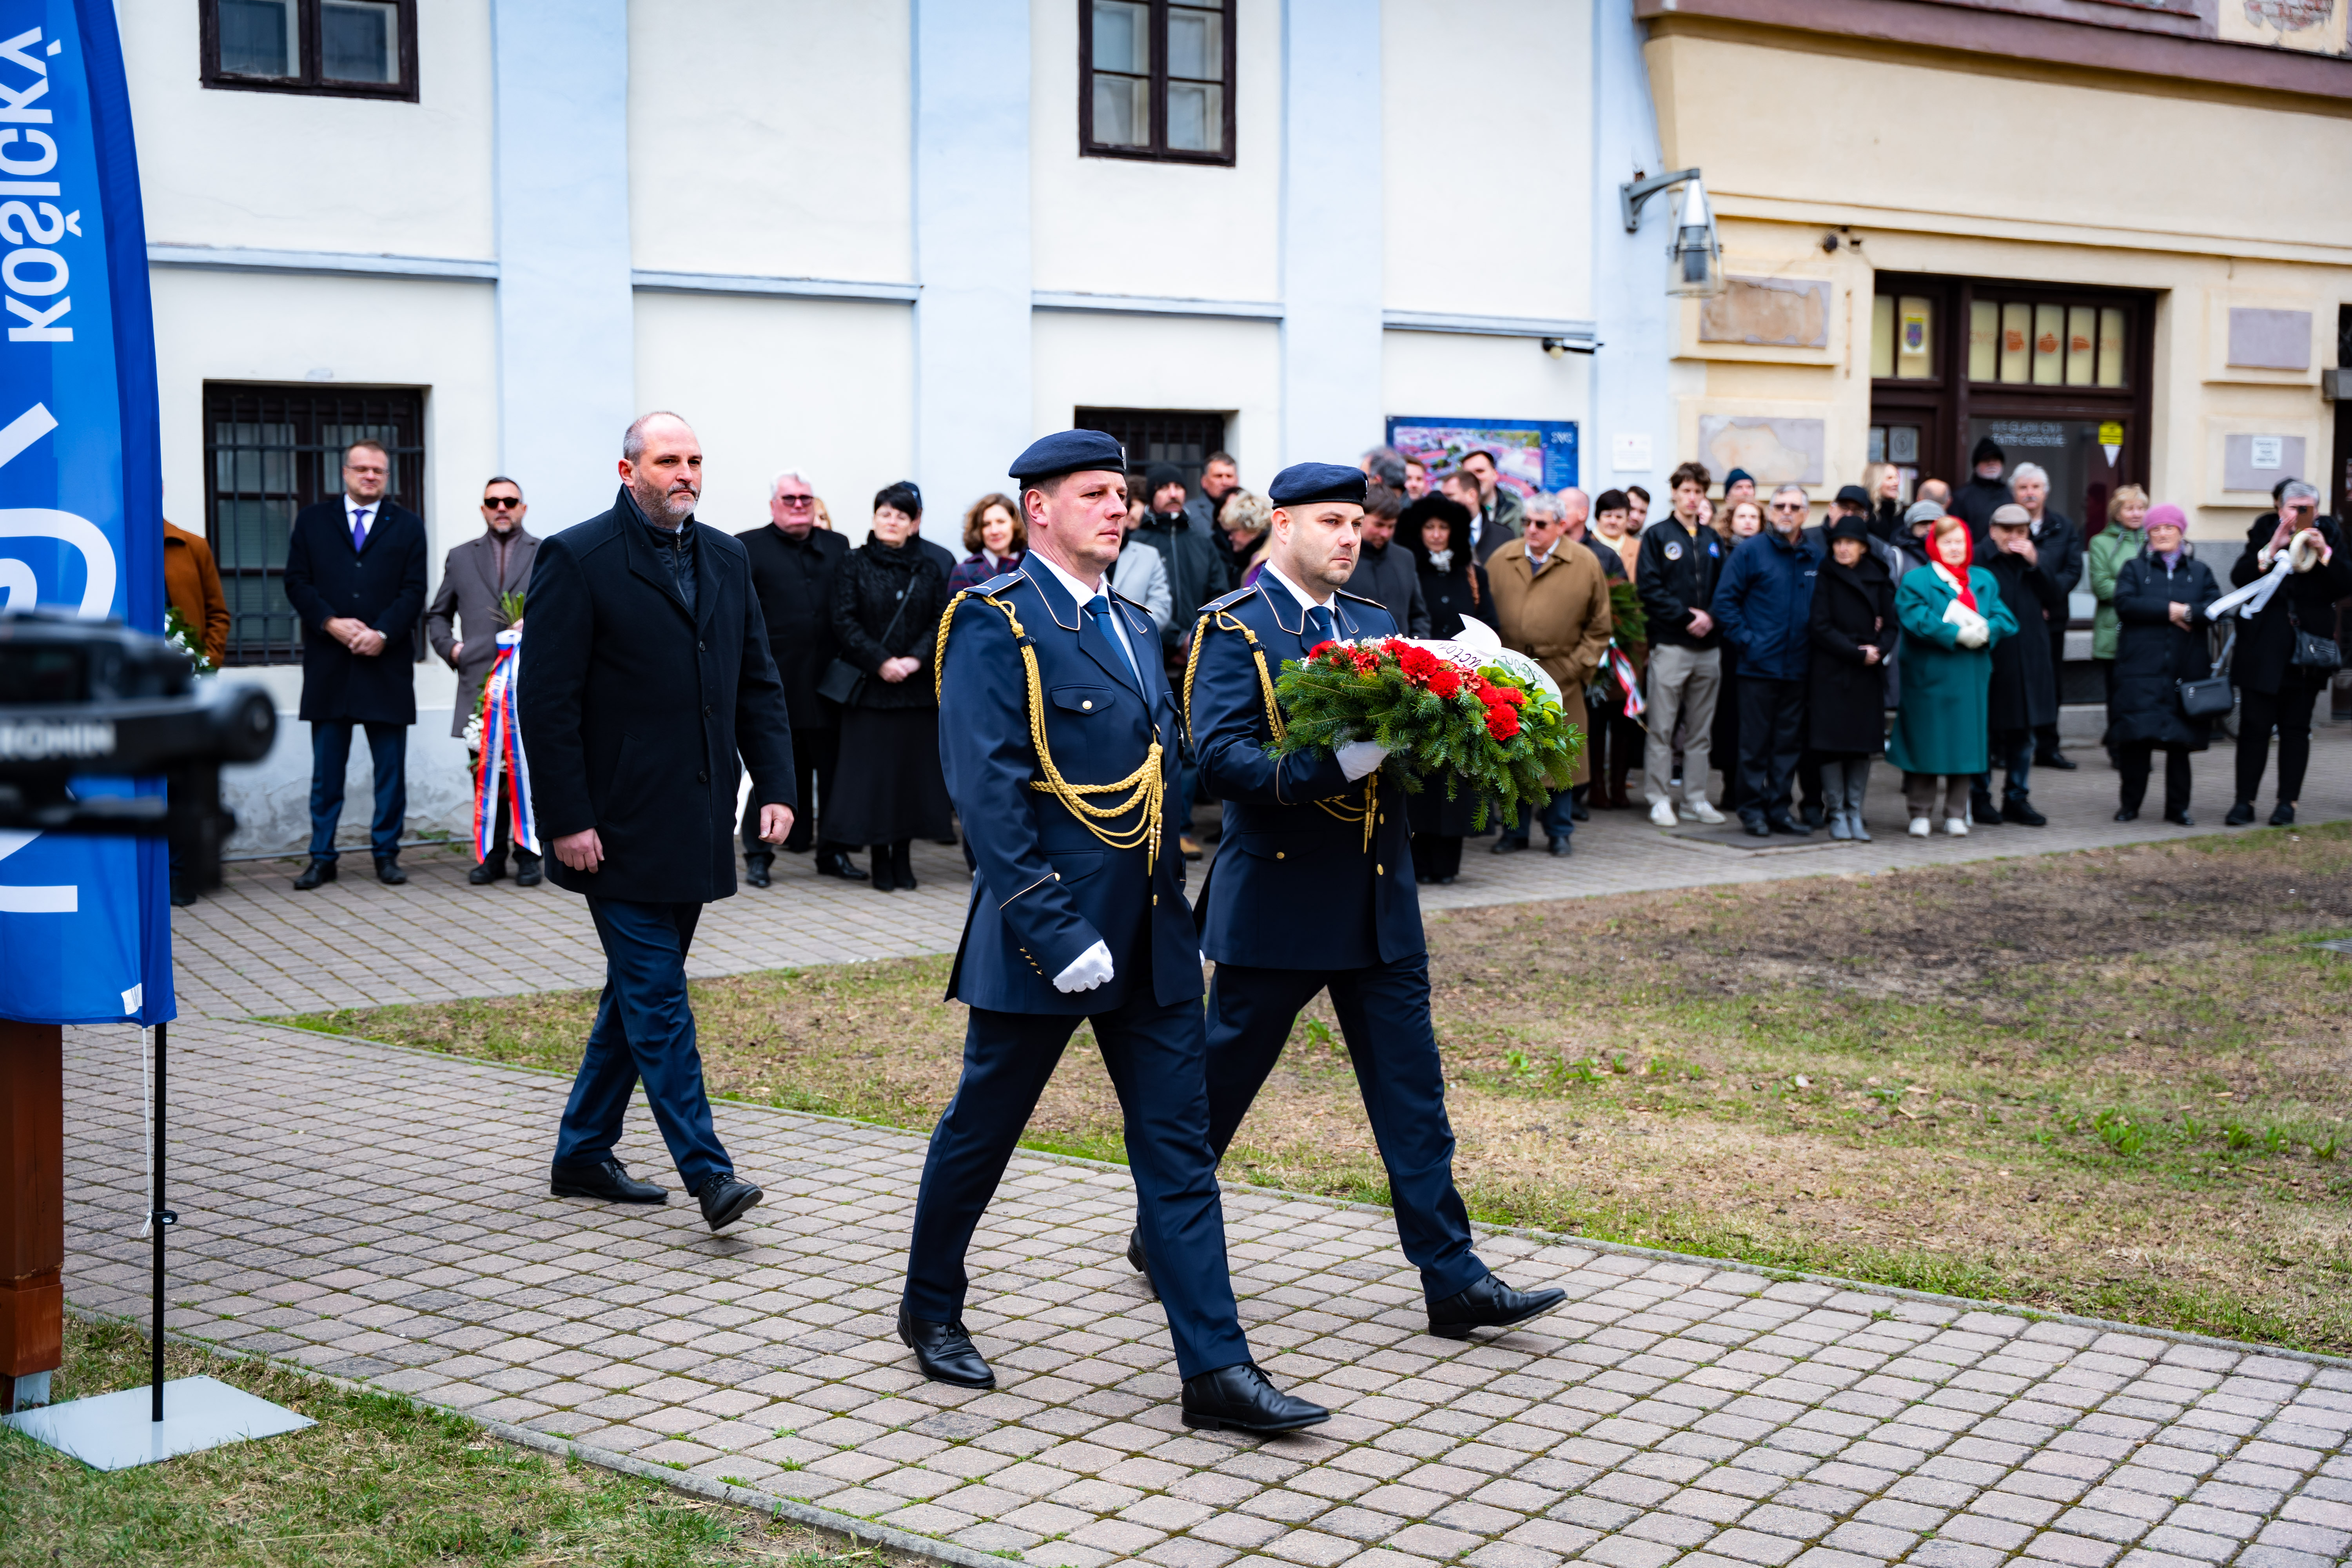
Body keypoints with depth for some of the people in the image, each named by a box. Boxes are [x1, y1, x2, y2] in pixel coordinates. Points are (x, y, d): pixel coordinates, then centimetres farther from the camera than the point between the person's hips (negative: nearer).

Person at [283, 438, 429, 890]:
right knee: (326, 768, 4)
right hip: (328, 665, 1)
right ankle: (322, 857, 9)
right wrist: (332, 623, -11)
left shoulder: (407, 526, 9)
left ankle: (387, 853, 11)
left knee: (391, 768, 3)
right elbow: (297, 582, 4)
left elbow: (413, 592, 1)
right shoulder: (312, 521, 11)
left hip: (387, 662, 0)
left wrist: (381, 633, -13)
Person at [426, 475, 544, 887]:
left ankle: (528, 854, 7)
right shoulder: (460, 557, 18)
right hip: (480, 683, 2)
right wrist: (450, 647, 5)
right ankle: (492, 854, 10)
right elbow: (437, 616, 22)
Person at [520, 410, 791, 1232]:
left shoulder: (725, 559, 12)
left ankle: (583, 1154, 25)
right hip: (621, 826, -7)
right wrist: (568, 821, -15)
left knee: (640, 987, 13)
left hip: (696, 821, 7)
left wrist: (776, 786, 3)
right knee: (656, 994, -6)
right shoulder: (577, 560, -8)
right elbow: (547, 702, -11)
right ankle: (706, 1172, -6)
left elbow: (758, 684, 15)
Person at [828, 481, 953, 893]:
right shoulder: (854, 565, 3)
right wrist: (881, 662, -14)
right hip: (869, 686, -2)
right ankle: (879, 858, 5)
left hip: (919, 686, 2)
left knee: (914, 767, 3)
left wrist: (916, 659, -13)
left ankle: (903, 857, 11)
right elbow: (845, 622, -4)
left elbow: (942, 622, 3)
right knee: (873, 769, -2)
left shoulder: (928, 569, 9)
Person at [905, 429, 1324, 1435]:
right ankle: (931, 1310, 32)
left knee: (1178, 1146, 4)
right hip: (1050, 929, -7)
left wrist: (1176, 914, 13)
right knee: (982, 1128, 10)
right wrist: (1053, 932, -22)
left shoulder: (1135, 627, 15)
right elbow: (987, 789, -18)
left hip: (1151, 935, 7)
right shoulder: (995, 622, -11)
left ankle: (1215, 1368, 5)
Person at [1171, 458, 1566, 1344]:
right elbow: (1222, 756, -19)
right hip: (1277, 897, -6)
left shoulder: (1375, 625, 13)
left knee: (1412, 1089, 4)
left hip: (1379, 903, 6)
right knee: (1219, 1081, 8)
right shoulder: (1233, 628, -8)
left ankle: (1453, 1279, 6)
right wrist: (1334, 766, -31)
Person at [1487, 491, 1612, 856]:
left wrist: (1578, 666, -4)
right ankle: (1514, 832, 16)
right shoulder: (1501, 560, 4)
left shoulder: (1586, 564, 0)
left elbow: (1598, 628, 4)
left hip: (1560, 677, -1)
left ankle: (1560, 832, 16)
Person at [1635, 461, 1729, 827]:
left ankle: (1696, 798, 14)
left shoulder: (1712, 541, 15)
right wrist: (1686, 616, -14)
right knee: (1662, 728, -3)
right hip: (1670, 643, -5)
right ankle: (1660, 798, 2)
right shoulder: (1657, 536, 0)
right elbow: (1649, 588, -9)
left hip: (1708, 646, 5)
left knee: (1700, 730, 9)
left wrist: (1711, 616, -5)